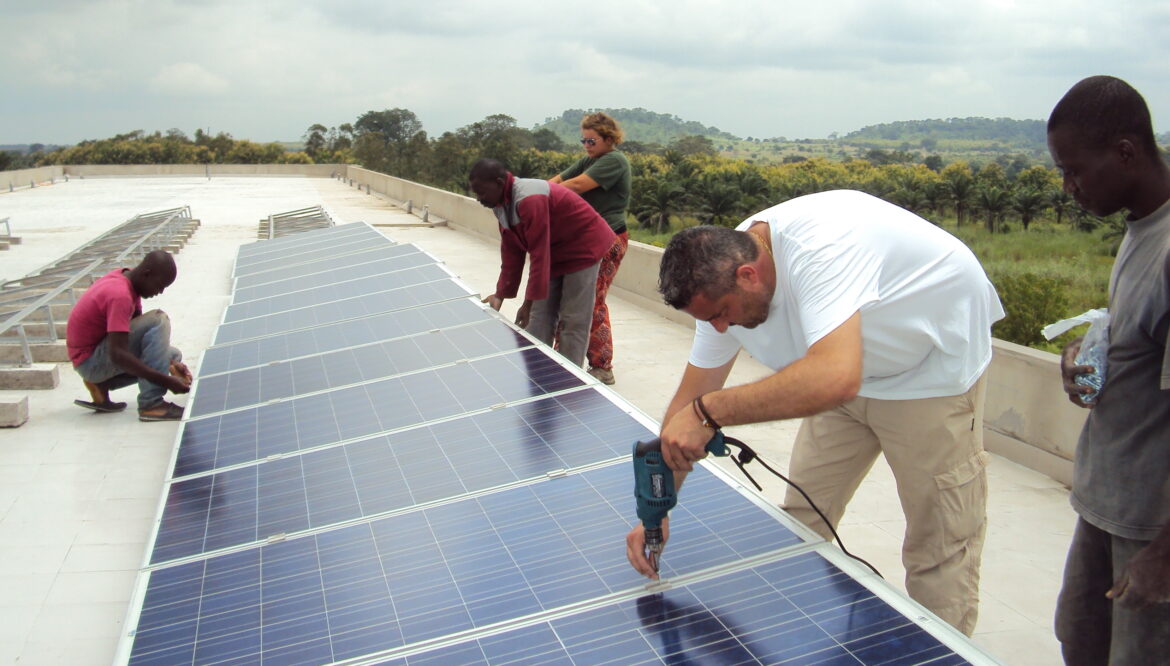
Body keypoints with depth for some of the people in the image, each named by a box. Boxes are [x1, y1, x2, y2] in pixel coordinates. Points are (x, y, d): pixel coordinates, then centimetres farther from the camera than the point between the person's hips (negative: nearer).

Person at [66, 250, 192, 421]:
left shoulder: (128, 278, 1)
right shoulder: (120, 295, -28)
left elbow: (139, 330, 8)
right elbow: (118, 355, -34)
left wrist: (170, 362, -3)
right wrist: (166, 381, -34)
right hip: (90, 361, -10)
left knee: (173, 355, 15)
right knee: (158, 320, -25)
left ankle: (101, 385, 6)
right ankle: (151, 404, -27)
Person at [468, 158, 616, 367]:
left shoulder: (530, 200, -32)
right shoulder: (501, 205, -2)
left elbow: (539, 254, -33)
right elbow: (511, 252, 1)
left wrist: (529, 302, -30)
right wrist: (501, 294, -3)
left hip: (583, 247, -9)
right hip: (555, 253, 9)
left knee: (573, 320, -6)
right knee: (539, 319, 6)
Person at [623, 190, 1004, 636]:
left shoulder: (817, 246, -38)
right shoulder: (722, 280, -13)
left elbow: (836, 378, -51)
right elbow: (691, 396, -7)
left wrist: (710, 412, -47)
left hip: (936, 361, -7)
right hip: (851, 372, 7)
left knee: (940, 544, -3)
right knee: (801, 522, 8)